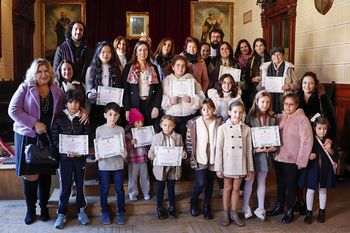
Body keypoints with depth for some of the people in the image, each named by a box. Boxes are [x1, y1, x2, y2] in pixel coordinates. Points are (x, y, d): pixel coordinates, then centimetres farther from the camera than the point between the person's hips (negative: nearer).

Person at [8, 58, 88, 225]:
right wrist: (34, 123, -17)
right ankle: (30, 209, 23)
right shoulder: (25, 88, -1)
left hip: (49, 138, 3)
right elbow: (13, 110, -9)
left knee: (46, 173, 10)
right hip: (28, 137, -2)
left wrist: (82, 111, -10)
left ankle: (44, 207, 29)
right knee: (30, 174, 2)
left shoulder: (57, 92, 8)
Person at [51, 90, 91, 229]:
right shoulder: (59, 119, 0)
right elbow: (54, 139, -3)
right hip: (65, 156, -1)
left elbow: (88, 136, 0)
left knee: (80, 184, 9)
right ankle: (62, 213, 18)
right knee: (65, 186, 4)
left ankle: (81, 210, 24)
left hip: (80, 156, 1)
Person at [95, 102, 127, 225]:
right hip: (104, 163, 0)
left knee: (119, 189, 7)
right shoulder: (99, 129, -1)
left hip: (118, 163, 0)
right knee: (104, 189, 10)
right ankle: (105, 212, 26)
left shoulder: (120, 129, 1)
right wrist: (98, 156, -14)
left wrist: (124, 153, -16)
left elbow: (123, 145, 5)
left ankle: (121, 212, 22)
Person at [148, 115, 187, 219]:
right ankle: (159, 208, 27)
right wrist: (151, 155, -23)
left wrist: (184, 154, -17)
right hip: (160, 167, -1)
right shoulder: (156, 137, -2)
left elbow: (182, 150, 5)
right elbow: (151, 151, -1)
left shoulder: (178, 137, 1)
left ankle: (172, 208, 30)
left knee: (171, 188, 13)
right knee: (160, 188, 11)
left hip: (173, 167, 1)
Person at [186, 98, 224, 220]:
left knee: (210, 183, 10)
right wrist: (191, 156, -3)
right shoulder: (194, 123, -2)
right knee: (201, 182, -10)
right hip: (200, 158, -2)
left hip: (214, 158, 2)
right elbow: (188, 140, 1)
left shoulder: (219, 122, -1)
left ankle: (206, 207, 29)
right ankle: (194, 201, 20)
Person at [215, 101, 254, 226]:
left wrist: (249, 168, 5)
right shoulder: (223, 128, -3)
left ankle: (234, 213, 25)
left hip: (241, 164, 2)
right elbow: (219, 149, -4)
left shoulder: (246, 129, 3)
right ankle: (226, 214, 24)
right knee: (227, 188, 9)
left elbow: (249, 150, 5)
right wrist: (218, 168, -6)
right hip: (228, 163, -2)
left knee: (236, 188, 11)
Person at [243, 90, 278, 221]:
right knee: (250, 180, 8)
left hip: (266, 153, 3)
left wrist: (274, 148, -12)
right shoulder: (250, 118, -7)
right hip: (252, 152, -3)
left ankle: (260, 208, 24)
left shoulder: (272, 119, 3)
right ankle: (246, 207, 23)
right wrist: (255, 149, -18)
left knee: (262, 180, 13)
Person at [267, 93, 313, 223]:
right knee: (280, 183, 18)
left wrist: (301, 161, -15)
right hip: (278, 158, 5)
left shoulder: (302, 119, -12)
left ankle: (290, 211, 25)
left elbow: (307, 142, -14)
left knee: (291, 185, 9)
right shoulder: (279, 118, 5)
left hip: (292, 160, -5)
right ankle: (279, 207, 35)